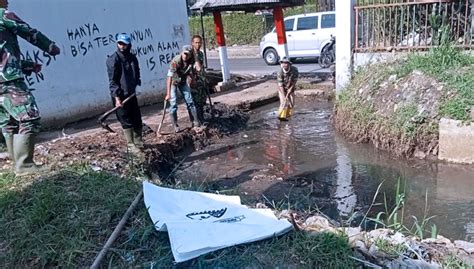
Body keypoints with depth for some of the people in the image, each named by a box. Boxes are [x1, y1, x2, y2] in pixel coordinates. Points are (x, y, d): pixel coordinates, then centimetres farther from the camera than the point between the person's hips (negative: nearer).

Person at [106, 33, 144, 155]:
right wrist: (117, 97, -19)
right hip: (120, 95, -6)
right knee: (127, 122, -1)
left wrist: (135, 85, 7)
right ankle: (131, 145, 9)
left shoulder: (133, 58, 7)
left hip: (131, 94, 6)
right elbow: (112, 80, -14)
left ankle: (139, 143, 24)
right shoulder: (113, 59, -11)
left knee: (137, 120, 10)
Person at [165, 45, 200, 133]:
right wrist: (168, 94, -42)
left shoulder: (191, 61, -19)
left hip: (183, 81, 4)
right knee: (173, 104, -8)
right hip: (173, 82, -4)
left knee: (189, 101, 3)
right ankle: (175, 126, 3)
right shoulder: (175, 61, -34)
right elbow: (169, 77, -39)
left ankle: (195, 122, 13)